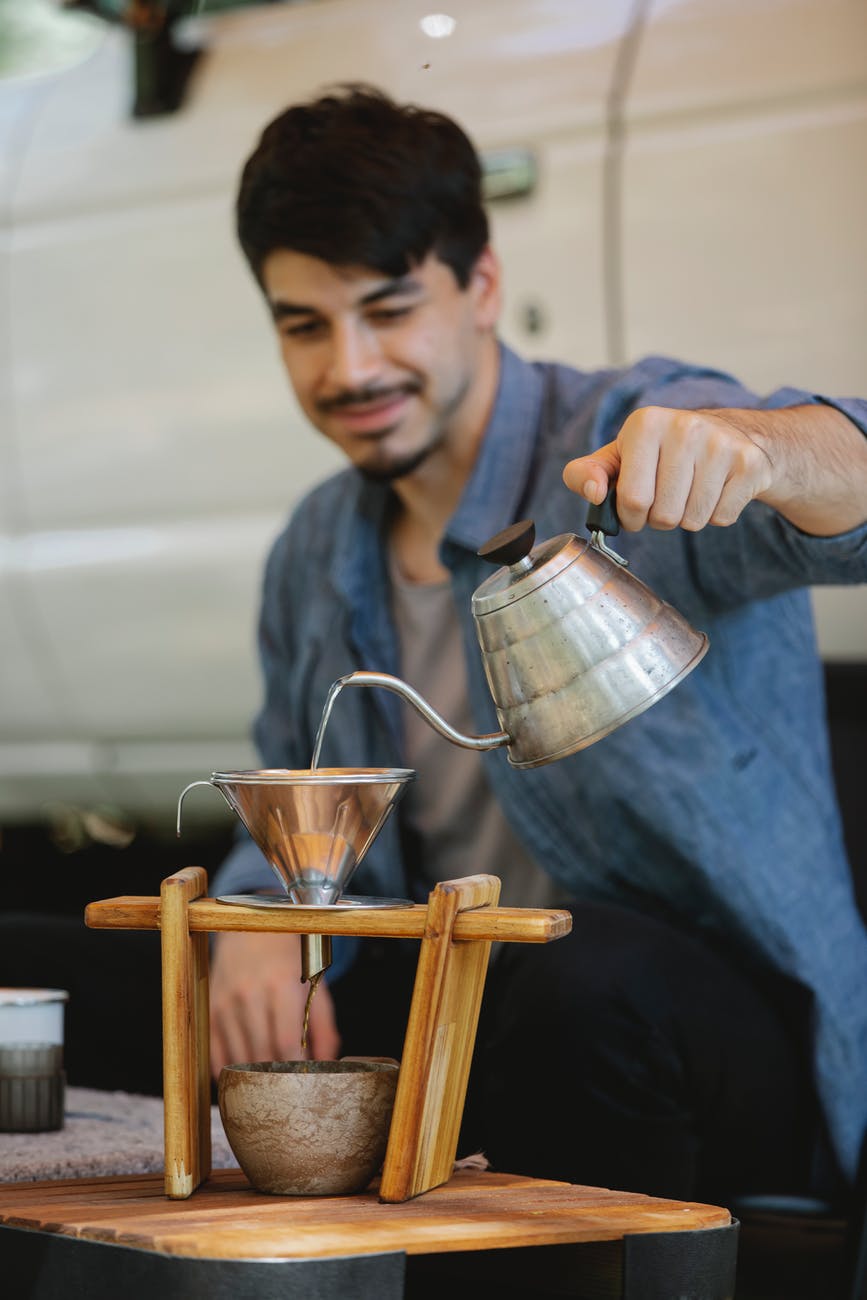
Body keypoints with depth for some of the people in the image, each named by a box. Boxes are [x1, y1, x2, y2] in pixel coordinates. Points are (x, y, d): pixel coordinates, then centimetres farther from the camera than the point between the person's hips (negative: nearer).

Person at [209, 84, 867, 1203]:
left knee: (580, 967, -35)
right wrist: (258, 922, -8)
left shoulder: (636, 439, -10)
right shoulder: (314, 562, 11)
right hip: (470, 1017, 6)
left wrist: (749, 445, -53)